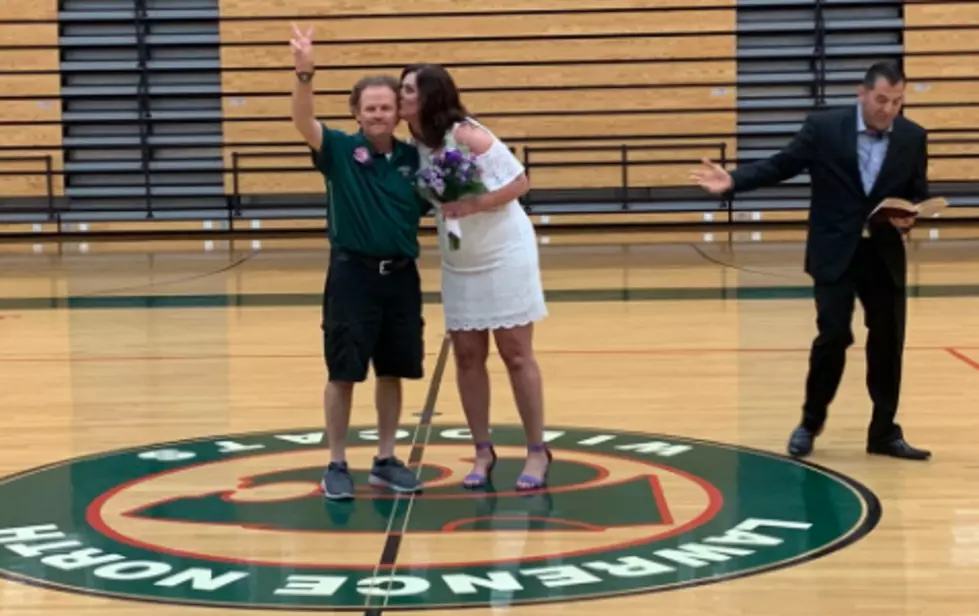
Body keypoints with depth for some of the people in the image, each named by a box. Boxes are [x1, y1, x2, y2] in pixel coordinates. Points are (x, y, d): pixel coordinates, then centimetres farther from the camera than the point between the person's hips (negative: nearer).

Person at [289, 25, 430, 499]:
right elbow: (303, 122, -23)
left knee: (393, 372, 11)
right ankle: (336, 465, 12)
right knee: (343, 373, 1)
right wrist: (305, 72, -38)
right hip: (352, 274, -3)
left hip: (402, 277, 3)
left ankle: (385, 460, 24)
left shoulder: (413, 159, 5)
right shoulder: (340, 150, -4)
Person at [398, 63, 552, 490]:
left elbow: (520, 183, -20)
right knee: (467, 356, 6)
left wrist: (474, 204, -29)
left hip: (504, 256, -6)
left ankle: (537, 452, 10)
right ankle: (483, 451, 17)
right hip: (459, 264, 6)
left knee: (516, 355, 0)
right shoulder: (416, 145, -1)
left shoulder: (465, 135, -20)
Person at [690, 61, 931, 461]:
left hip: (885, 255, 3)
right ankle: (810, 423, 13)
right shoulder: (823, 127, -6)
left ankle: (885, 433, 18)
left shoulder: (913, 137, 1)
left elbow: (919, 195, 8)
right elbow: (781, 166, -2)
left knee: (888, 344, 5)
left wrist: (908, 216, -14)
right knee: (833, 336, -8)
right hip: (835, 254, -3)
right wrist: (733, 181, -14)